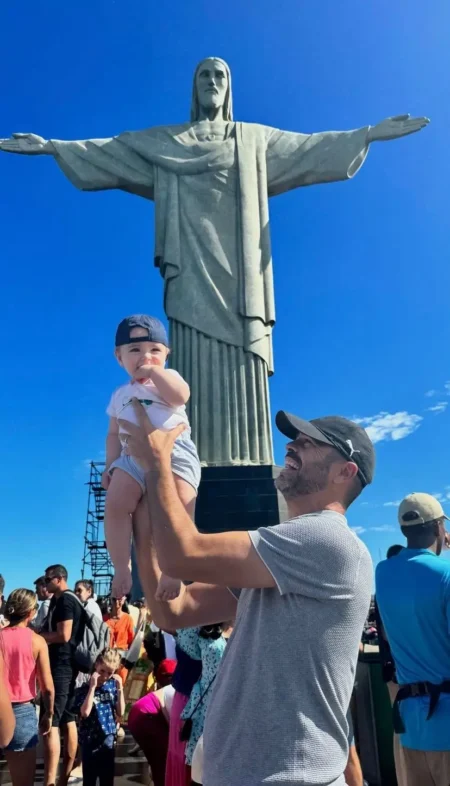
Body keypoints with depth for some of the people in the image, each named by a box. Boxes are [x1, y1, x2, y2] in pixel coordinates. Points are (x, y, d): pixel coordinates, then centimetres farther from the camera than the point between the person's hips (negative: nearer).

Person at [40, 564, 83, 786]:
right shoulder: (60, 600, 17)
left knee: (51, 723, -9)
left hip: (61, 665, -10)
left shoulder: (65, 600, -14)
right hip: (66, 664, 10)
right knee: (67, 720, 14)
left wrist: (36, 635, -9)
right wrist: (41, 634, 6)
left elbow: (63, 635, -21)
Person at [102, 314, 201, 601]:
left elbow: (180, 396, -11)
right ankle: (122, 567, -10)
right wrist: (111, 465, 13)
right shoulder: (120, 395, 27)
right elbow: (114, 434, 27)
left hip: (174, 450, -4)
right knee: (115, 504, -17)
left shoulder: (168, 378, 15)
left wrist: (154, 372, -3)